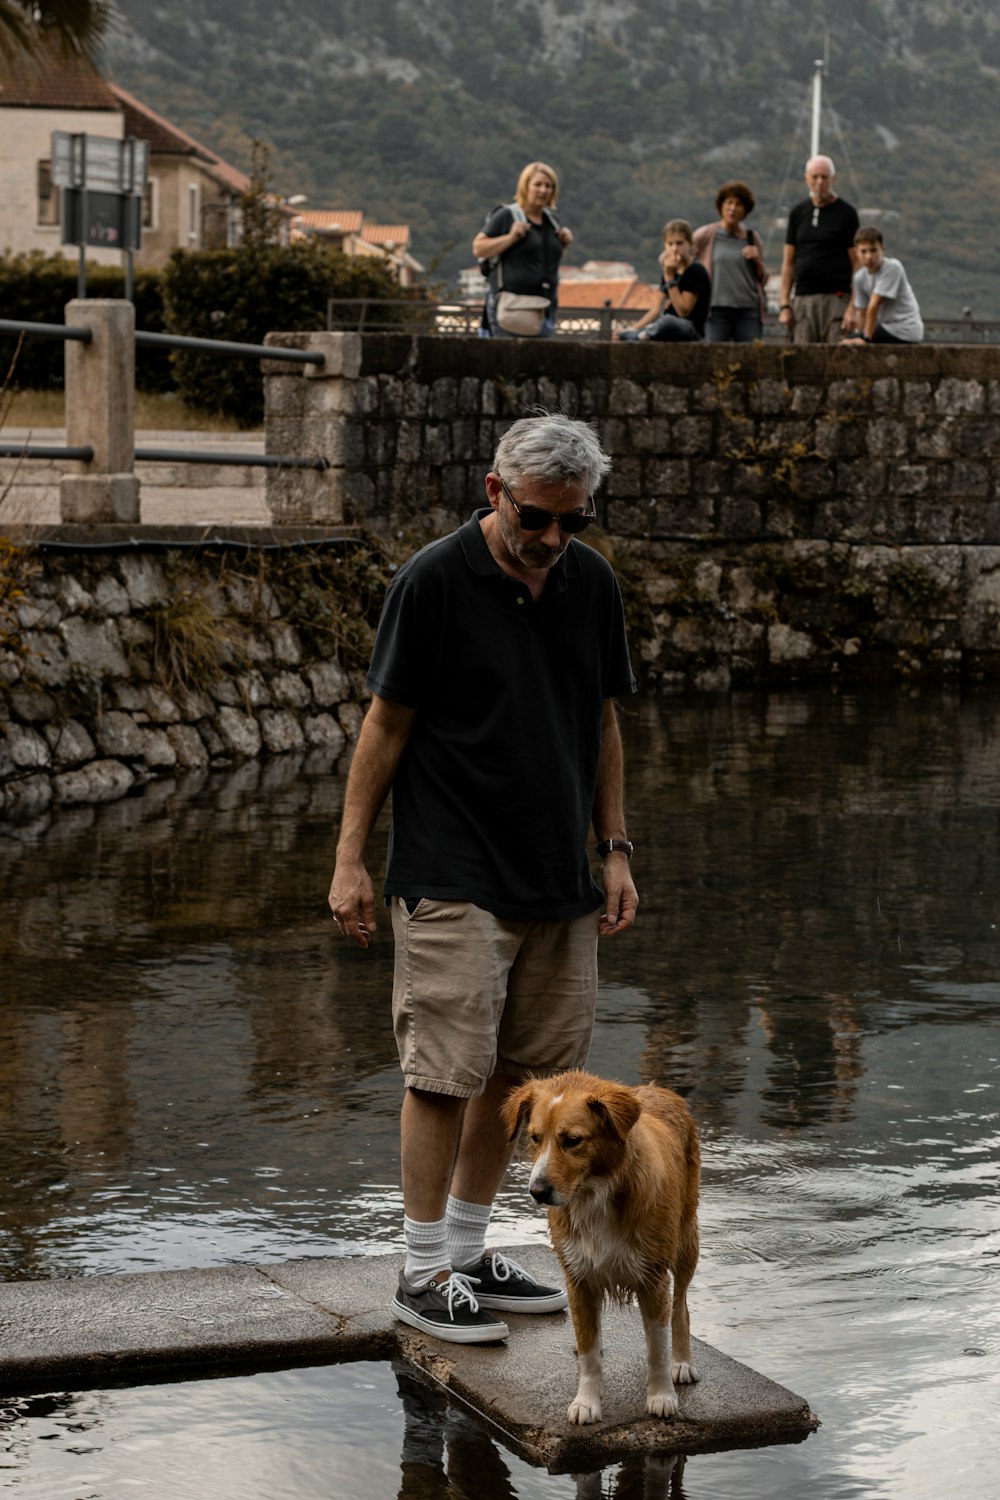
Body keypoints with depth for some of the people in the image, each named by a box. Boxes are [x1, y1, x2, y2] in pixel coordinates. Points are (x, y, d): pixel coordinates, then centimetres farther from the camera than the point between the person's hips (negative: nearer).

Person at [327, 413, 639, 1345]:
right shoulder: (433, 581, -10)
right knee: (446, 1071, -6)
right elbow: (386, 724, -6)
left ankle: (469, 1253, 22)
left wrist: (615, 852, 10)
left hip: (558, 883, 6)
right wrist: (350, 860, -7)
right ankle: (424, 1275, 4)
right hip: (453, 879, -6)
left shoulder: (590, 582, 6)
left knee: (517, 1073, 10)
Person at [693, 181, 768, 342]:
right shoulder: (706, 235, 4)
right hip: (717, 309, -2)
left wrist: (757, 260, 0)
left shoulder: (753, 239, 14)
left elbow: (763, 279, 18)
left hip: (748, 310, 2)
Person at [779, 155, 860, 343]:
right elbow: (789, 263, 14)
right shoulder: (798, 212, 14)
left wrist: (853, 308, -11)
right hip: (802, 298, 4)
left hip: (836, 299, -4)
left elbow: (857, 263, -2)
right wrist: (785, 305, 5)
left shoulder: (846, 213, 2)